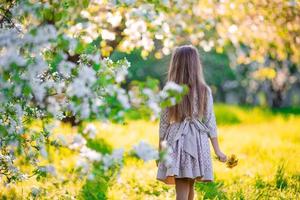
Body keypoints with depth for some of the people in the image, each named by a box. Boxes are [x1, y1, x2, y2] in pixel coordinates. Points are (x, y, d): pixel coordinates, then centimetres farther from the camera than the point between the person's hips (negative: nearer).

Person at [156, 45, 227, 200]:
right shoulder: (204, 91, -2)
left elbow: (164, 123, 0)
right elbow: (210, 122, -1)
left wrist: (160, 150, 11)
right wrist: (217, 150, 7)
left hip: (176, 142, -1)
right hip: (197, 142, 1)